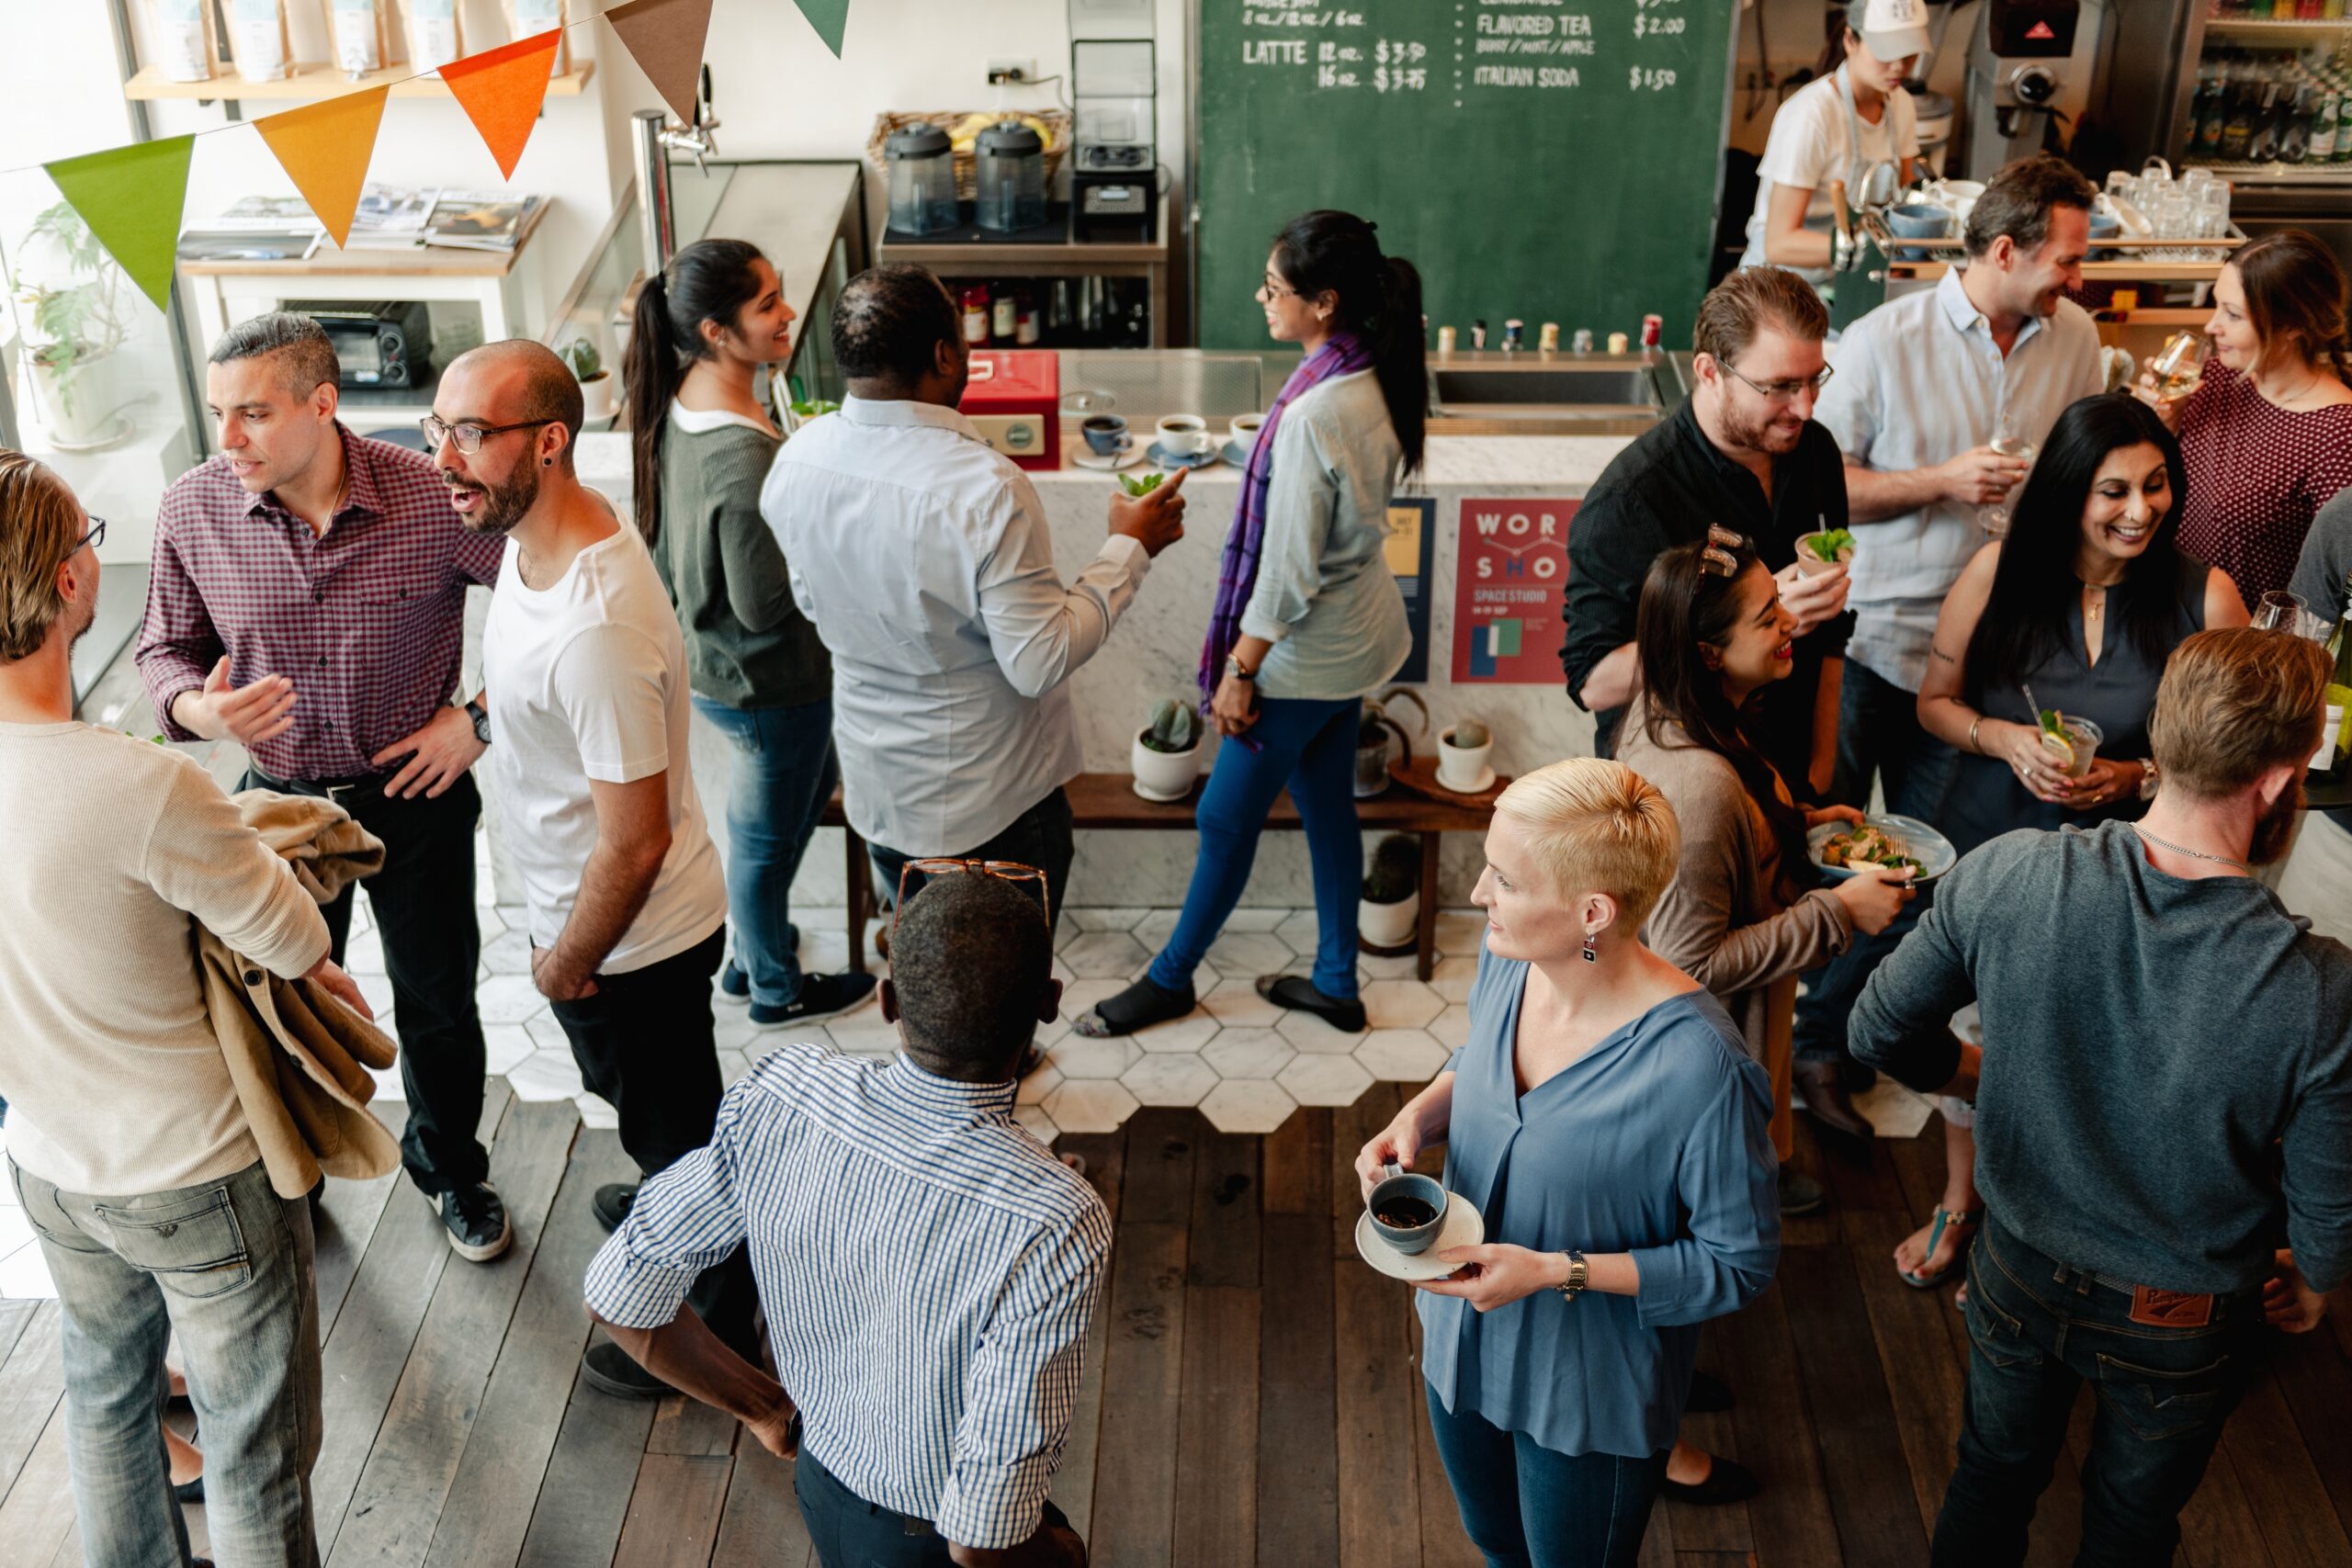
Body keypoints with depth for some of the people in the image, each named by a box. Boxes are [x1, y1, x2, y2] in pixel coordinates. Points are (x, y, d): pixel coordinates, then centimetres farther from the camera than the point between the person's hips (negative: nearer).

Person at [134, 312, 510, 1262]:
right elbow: (164, 648, 1)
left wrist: (481, 716, -12)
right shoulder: (193, 510, -13)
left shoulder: (431, 496, -20)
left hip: (417, 794, -1)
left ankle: (451, 1170, 43)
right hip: (281, 799, 1)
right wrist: (198, 708, -22)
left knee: (438, 1002, 16)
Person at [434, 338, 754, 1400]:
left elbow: (635, 844, -30)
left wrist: (567, 965, -16)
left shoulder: (596, 629, -38)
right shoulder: (539, 533, -8)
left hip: (632, 943, -9)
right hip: (591, 915, 9)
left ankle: (714, 1329, 38)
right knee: (658, 1110, 34)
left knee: (674, 1128, 15)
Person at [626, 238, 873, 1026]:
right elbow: (765, 603, -28)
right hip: (766, 680, -9)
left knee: (812, 781, 30)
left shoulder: (681, 403, -5)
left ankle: (751, 947, 47)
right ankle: (775, 989, 39)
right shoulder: (745, 455, -35)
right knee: (768, 833, 14)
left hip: (708, 659, 9)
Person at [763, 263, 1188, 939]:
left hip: (875, 788, 6)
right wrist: (1129, 548, -16)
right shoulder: (984, 489, -31)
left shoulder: (796, 459, -10)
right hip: (991, 804, -6)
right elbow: (1041, 662, -25)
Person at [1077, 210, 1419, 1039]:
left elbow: (1289, 572, -25)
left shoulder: (1313, 415, -30)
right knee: (1327, 805, 20)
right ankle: (1335, 983, 34)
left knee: (1226, 818, 9)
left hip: (1308, 653, -9)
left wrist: (1239, 669, -14)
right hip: (1356, 634, 9)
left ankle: (1171, 978, 29)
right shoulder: (1375, 382, -2)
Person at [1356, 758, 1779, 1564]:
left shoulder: (1699, 1069, -36)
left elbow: (1739, 1262, -23)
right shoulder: (1507, 955, -16)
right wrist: (1416, 1118, -13)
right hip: (1462, 1344, 6)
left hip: (1588, 1398, -6)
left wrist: (1556, 1272, -29)